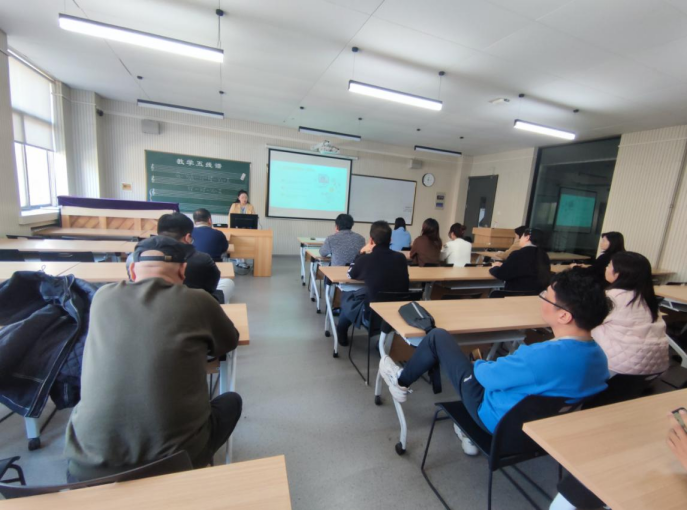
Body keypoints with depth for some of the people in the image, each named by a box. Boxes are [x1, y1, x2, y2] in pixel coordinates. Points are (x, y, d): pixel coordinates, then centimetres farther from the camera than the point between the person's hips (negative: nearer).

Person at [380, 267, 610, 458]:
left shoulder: (543, 356, -37)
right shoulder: (599, 357, -12)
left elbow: (486, 375, -21)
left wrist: (480, 364, 3)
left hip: (499, 421, -7)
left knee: (437, 337, -2)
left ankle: (401, 382, 25)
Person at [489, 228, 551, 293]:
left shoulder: (519, 254, -18)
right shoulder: (543, 255, 7)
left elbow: (500, 274, -15)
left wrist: (495, 267, 5)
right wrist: (504, 265, 15)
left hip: (518, 295, -8)